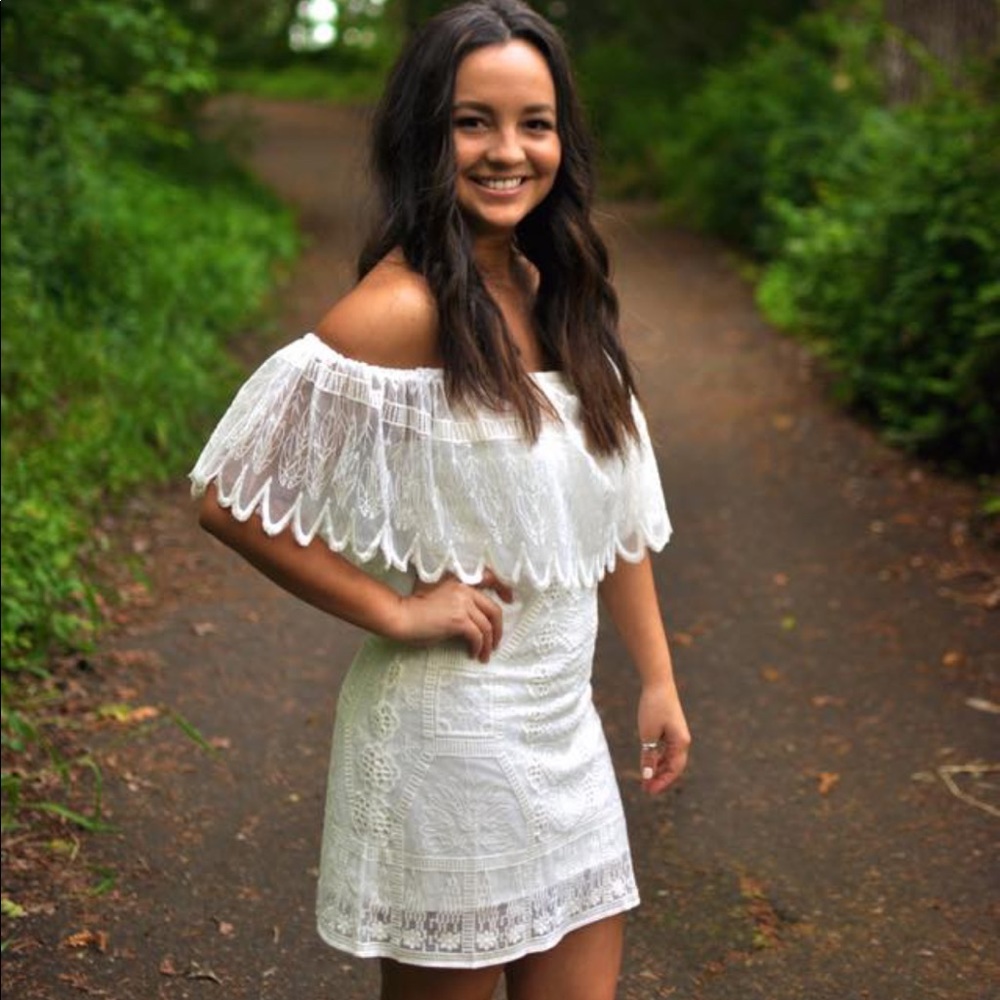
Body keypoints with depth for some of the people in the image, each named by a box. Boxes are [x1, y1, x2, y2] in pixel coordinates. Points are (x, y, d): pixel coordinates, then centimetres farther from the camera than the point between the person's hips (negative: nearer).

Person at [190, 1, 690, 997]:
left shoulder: (552, 294, 5)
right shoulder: (401, 309, -19)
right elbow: (233, 501, -20)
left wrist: (658, 679, 13)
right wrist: (395, 612, -15)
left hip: (563, 723, 7)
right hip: (451, 730, -7)